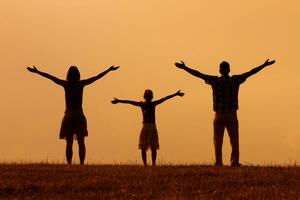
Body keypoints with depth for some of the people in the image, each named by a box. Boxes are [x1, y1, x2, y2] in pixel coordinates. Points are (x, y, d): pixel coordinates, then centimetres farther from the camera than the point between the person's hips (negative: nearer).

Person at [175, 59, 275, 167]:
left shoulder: (215, 81, -2)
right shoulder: (235, 80, 0)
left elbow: (198, 74, -1)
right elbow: (250, 72, 8)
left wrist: (185, 68, 6)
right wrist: (264, 65, 16)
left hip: (219, 116, 0)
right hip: (232, 115, 0)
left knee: (218, 143, 5)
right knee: (234, 142, 2)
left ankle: (218, 163, 0)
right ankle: (234, 162, -9)